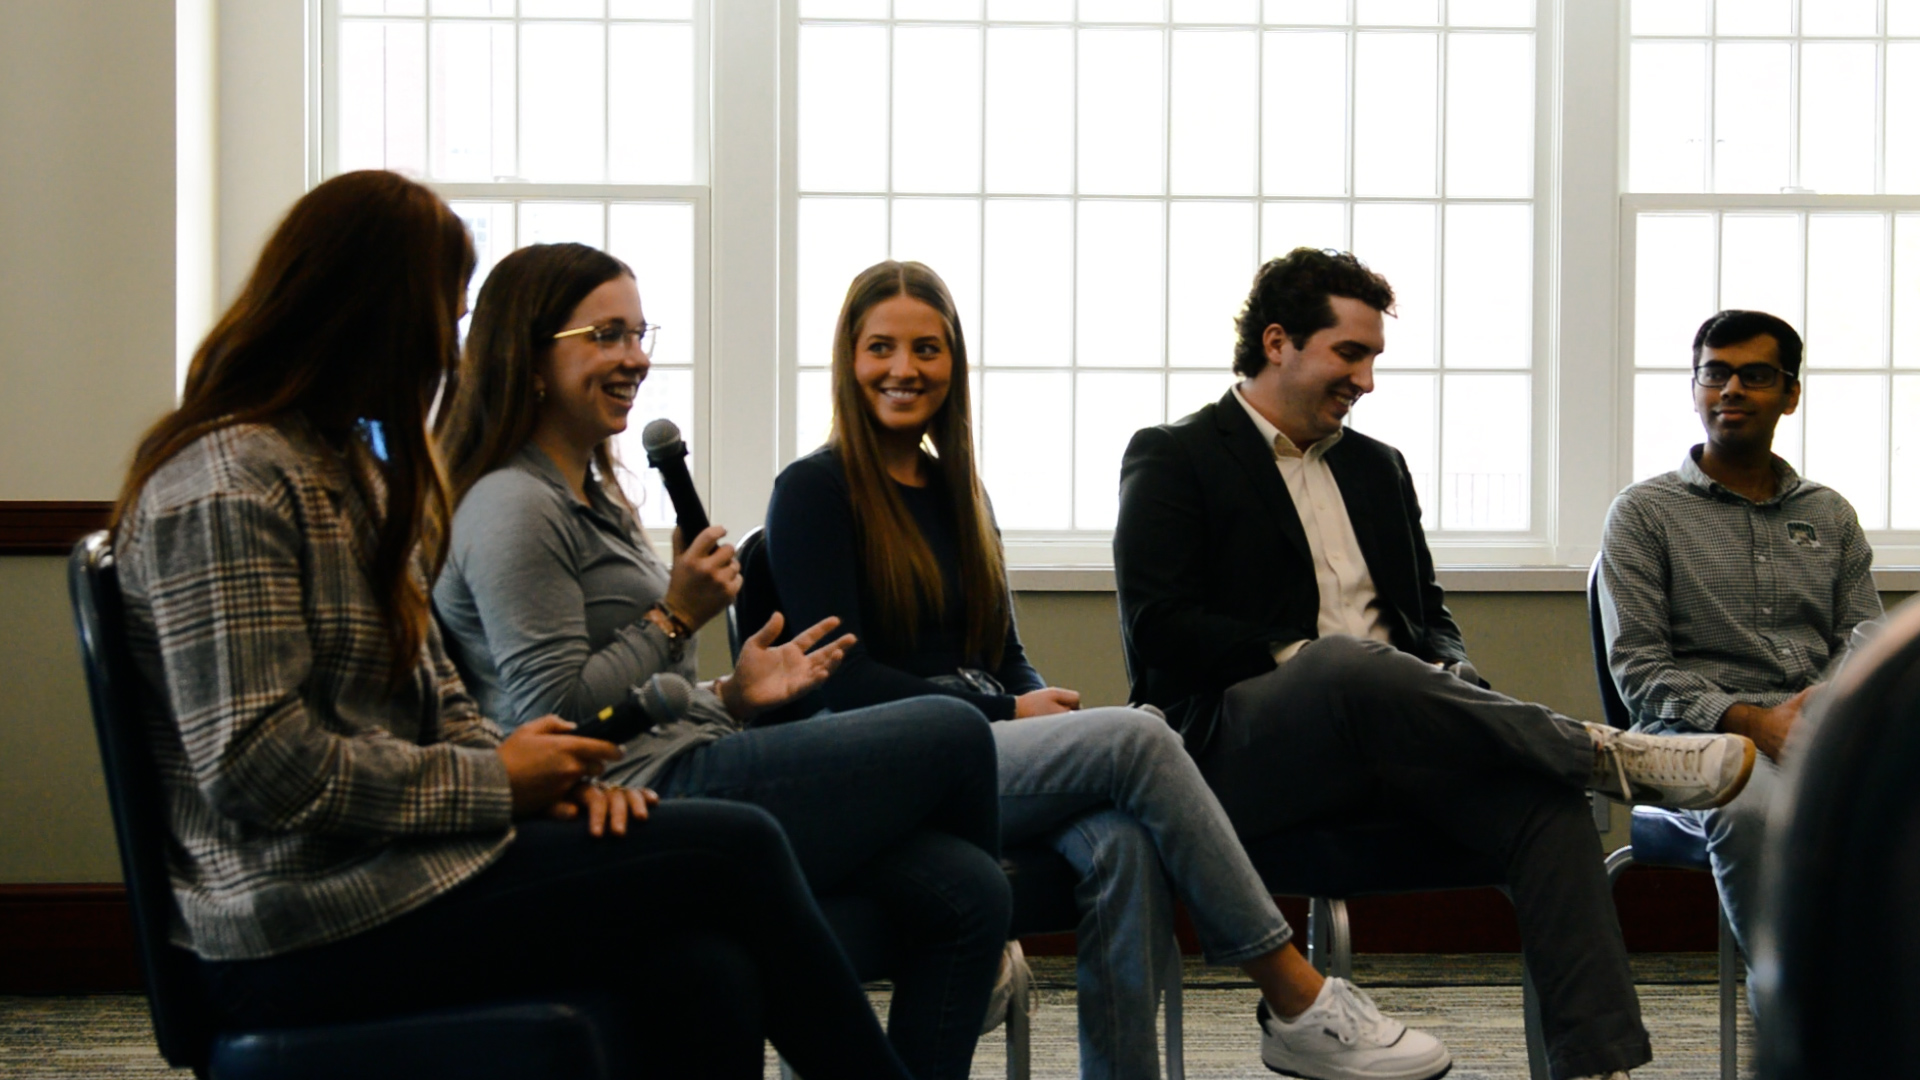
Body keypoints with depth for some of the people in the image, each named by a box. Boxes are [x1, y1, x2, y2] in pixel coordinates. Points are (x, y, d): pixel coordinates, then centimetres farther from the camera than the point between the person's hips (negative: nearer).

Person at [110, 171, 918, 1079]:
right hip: (301, 930, -9)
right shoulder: (225, 488, -13)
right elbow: (259, 769, -20)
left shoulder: (350, 470, 20)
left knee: (702, 978, -17)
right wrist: (495, 783, -12)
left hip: (389, 867, 9)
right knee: (736, 851, -13)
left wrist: (548, 778, 0)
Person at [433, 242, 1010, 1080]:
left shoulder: (592, 500, 24)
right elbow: (556, 712, -16)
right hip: (650, 803, -10)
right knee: (954, 734, -6)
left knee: (964, 893, -8)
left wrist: (734, 694, 10)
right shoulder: (512, 509, -9)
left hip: (692, 770, 10)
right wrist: (676, 619, -8)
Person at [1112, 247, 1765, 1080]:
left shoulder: (1378, 467, 26)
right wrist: (1304, 658, -15)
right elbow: (1157, 632, -7)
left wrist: (1447, 677, -1)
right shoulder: (1171, 459, 6)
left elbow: (1430, 615, 24)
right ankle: (1613, 754, -26)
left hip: (1379, 739, 5)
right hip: (1236, 745, -5)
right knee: (1356, 667, -39)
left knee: (1543, 794, -26)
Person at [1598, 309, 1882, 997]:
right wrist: (1750, 720, -15)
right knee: (1755, 809, -40)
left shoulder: (1830, 515, 23)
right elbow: (1638, 668, 2)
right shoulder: (1644, 513, 11)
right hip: (1699, 733, -3)